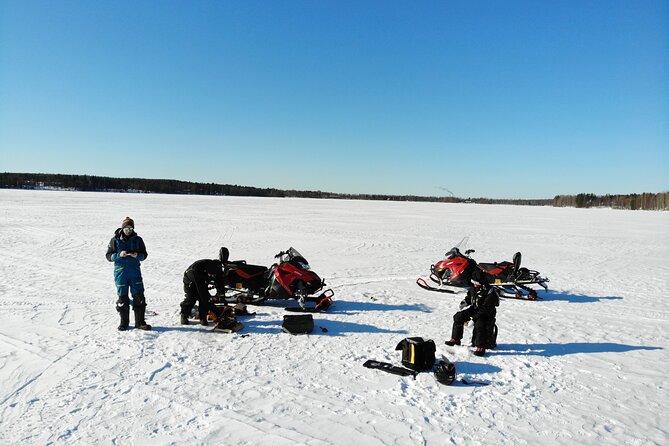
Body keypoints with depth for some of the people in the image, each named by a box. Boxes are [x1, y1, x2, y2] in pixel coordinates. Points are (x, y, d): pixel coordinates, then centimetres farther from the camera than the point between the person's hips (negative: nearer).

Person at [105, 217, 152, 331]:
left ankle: (140, 322, 9)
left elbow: (144, 255, 9)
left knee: (139, 297, -1)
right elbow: (109, 256, 2)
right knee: (122, 298, 4)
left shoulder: (137, 239, 6)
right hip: (120, 271, -1)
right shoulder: (115, 240, 2)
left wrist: (137, 255, -13)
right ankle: (124, 322, 19)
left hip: (135, 271, 1)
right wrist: (119, 255, -16)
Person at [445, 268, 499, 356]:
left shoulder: (490, 293, -20)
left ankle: (480, 347, -28)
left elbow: (485, 310, -25)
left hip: (487, 316, -7)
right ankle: (455, 339, 4)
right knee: (458, 316, -7)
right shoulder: (473, 289, 3)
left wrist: (473, 319, -30)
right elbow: (467, 300, 17)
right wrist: (465, 305, -8)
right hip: (474, 311, 7)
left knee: (479, 324, -36)